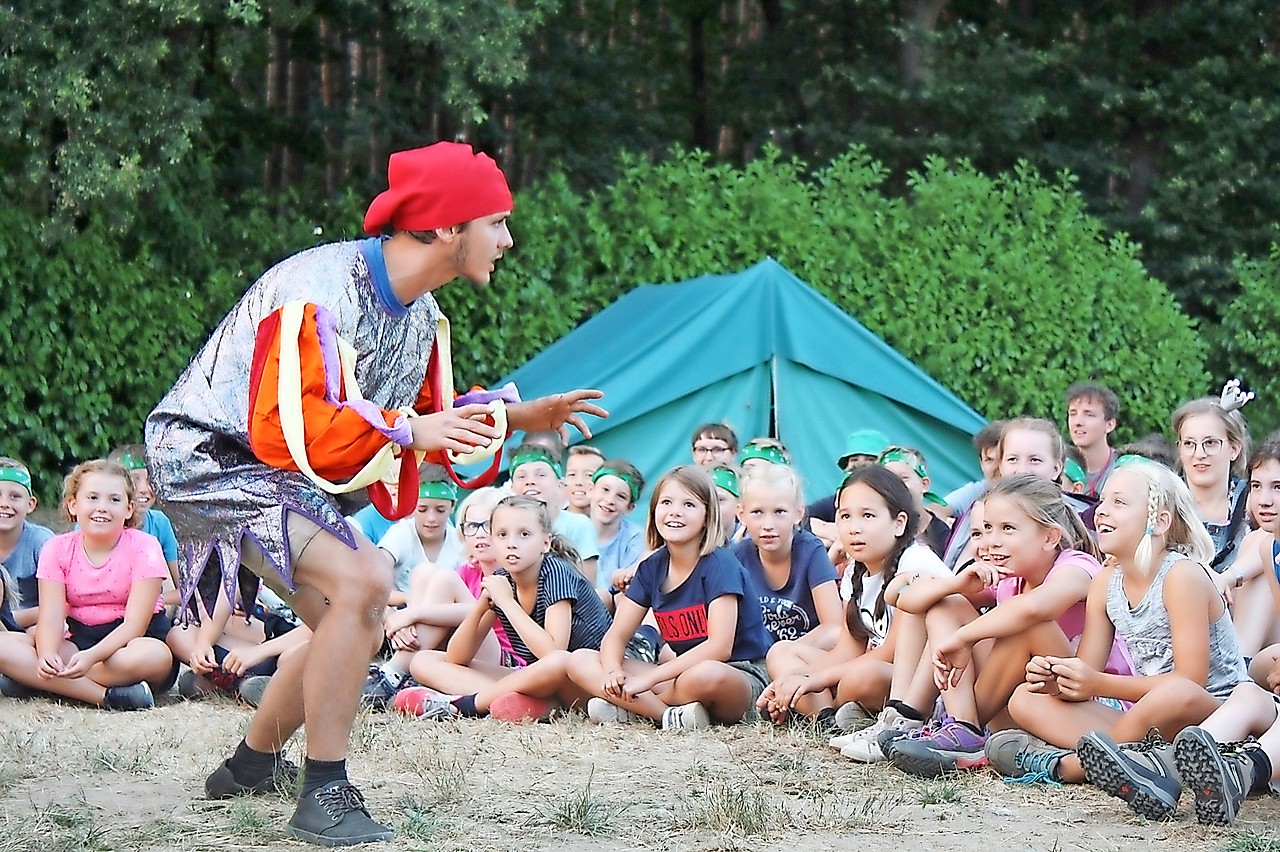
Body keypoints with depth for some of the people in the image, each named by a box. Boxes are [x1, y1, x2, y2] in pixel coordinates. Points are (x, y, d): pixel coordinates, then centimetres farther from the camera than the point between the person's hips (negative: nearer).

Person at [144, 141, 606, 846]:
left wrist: (513, 415, 0)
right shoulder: (320, 293, -28)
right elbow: (284, 431, -31)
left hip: (282, 472, 10)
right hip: (208, 454, -10)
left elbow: (431, 419, 13)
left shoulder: (420, 312, 3)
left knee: (348, 624, 16)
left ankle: (250, 767, 37)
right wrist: (405, 431, -31)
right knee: (362, 582, -25)